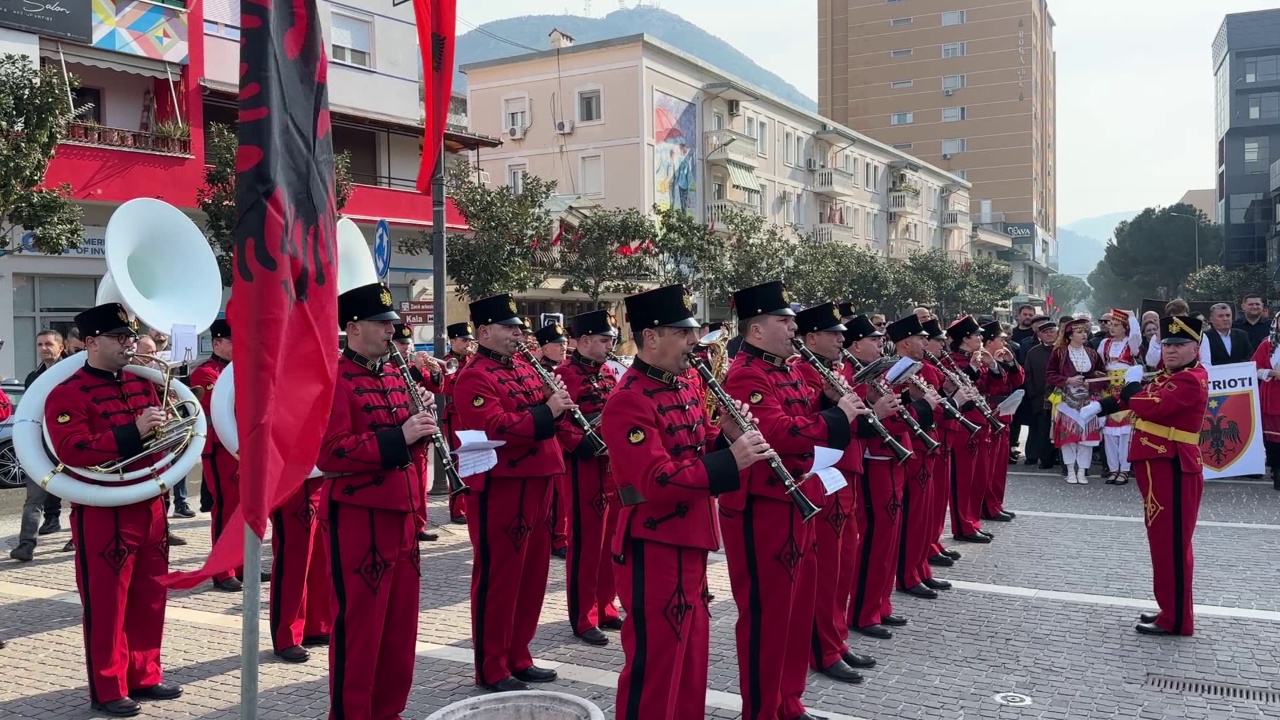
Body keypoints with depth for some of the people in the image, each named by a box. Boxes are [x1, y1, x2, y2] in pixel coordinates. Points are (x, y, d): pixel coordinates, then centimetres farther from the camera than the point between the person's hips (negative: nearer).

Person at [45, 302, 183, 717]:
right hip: (103, 515, -7)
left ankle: (145, 676, 25)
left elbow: (163, 433, 23)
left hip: (150, 507, 7)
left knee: (149, 598, 13)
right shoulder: (67, 394, -10)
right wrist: (133, 433, -27)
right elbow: (71, 451, -22)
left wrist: (166, 426, 0)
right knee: (106, 604, 2)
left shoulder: (142, 383, 12)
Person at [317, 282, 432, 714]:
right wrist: (397, 437, -24)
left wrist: (421, 425, -1)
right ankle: (350, 713, 15)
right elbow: (330, 452, -20)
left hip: (401, 511, 8)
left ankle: (389, 710, 28)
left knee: (400, 621, 15)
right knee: (358, 623, 1)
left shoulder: (394, 376, 14)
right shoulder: (333, 378, -11)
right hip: (358, 514, -8)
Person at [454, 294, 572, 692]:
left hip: (536, 485, 9)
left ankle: (518, 657, 28)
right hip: (500, 491, -9)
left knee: (532, 574, 15)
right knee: (498, 577, 1)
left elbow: (543, 416, 21)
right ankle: (492, 668, 12)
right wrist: (545, 411, -24)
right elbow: (496, 428, -25)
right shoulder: (474, 378, -12)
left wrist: (557, 402, 0)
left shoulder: (525, 368, 15)